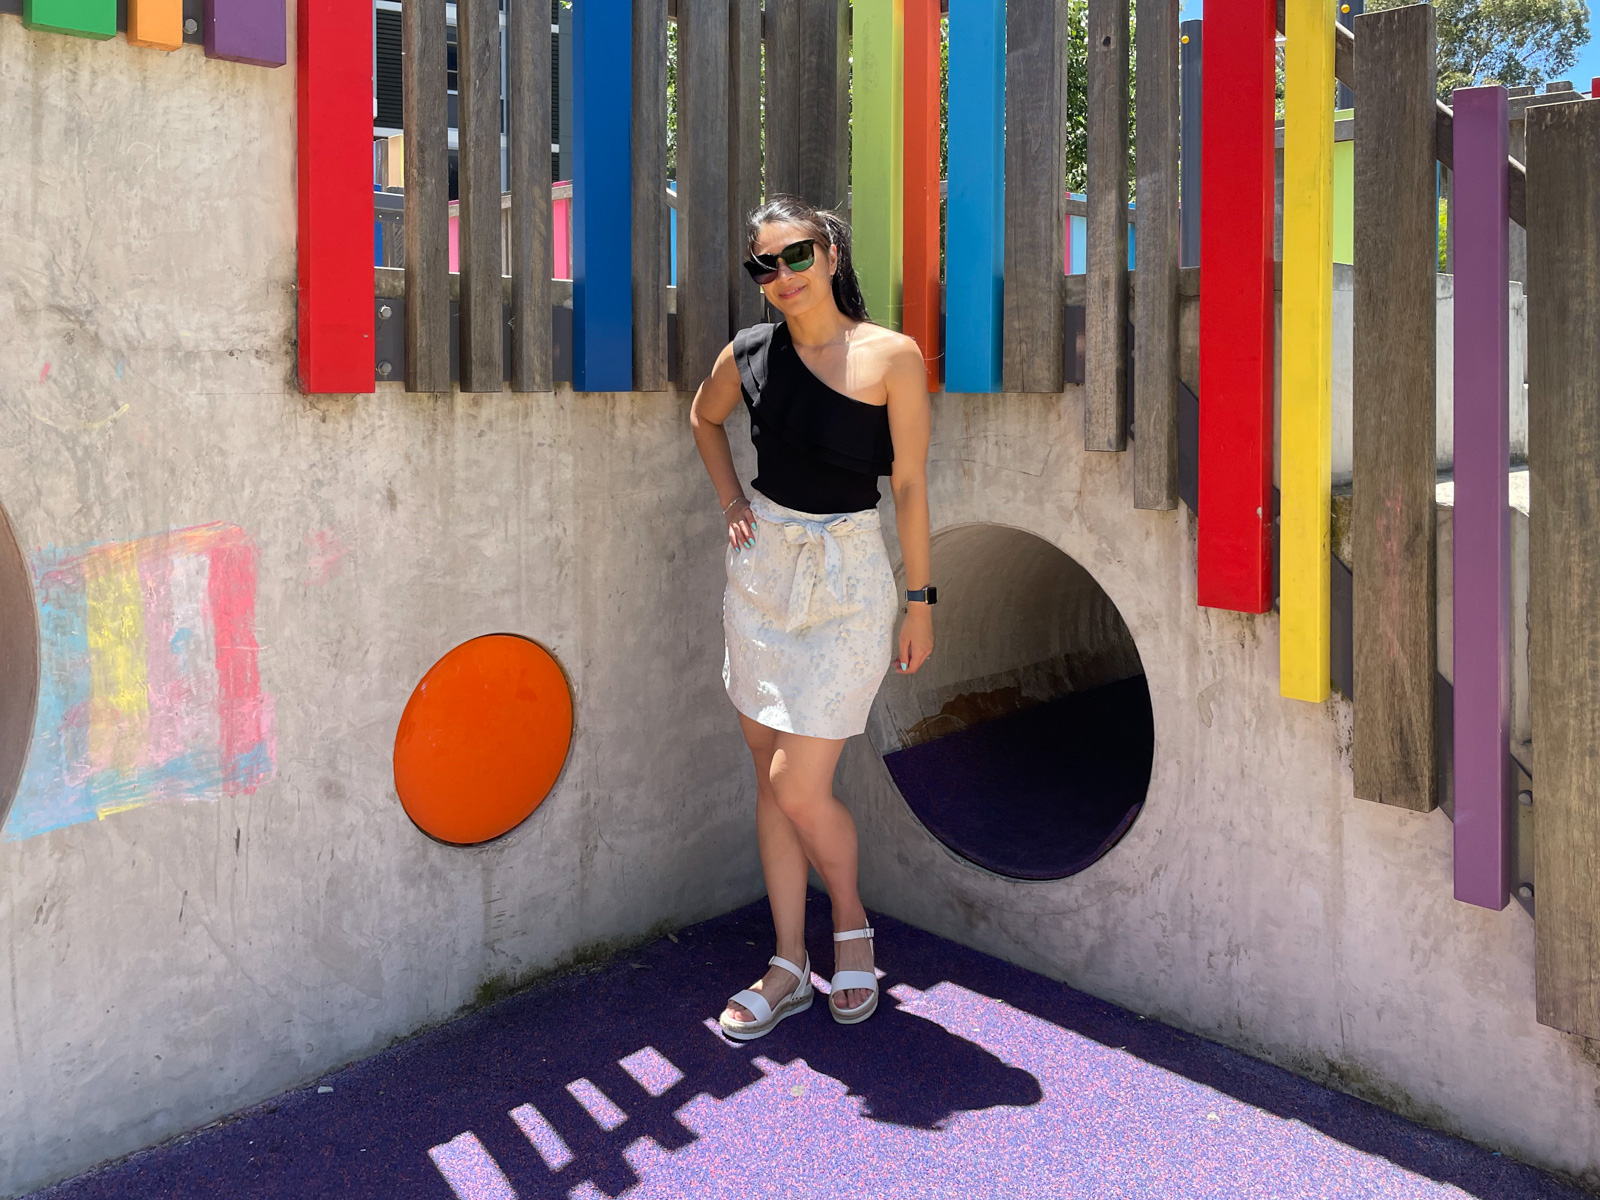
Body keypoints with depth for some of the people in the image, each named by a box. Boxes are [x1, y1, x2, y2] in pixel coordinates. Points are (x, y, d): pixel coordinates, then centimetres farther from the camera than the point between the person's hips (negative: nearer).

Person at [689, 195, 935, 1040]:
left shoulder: (891, 356, -9)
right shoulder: (749, 353, 2)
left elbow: (909, 486, -7)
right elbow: (704, 418, 23)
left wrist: (920, 602, -5)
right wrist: (731, 502, 10)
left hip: (846, 576, -5)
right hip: (761, 566, 5)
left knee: (800, 786, -8)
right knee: (771, 779, 9)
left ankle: (850, 920, 24)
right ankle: (788, 967, 24)